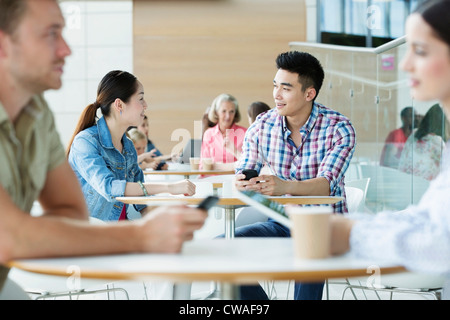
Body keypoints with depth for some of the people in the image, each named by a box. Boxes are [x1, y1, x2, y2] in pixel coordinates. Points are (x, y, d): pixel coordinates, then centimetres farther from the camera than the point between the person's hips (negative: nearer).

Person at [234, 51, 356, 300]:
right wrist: (241, 184, -29)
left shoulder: (338, 128, -13)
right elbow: (243, 174, -1)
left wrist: (284, 186, -46)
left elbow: (327, 184, -25)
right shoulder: (261, 126, 0)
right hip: (280, 223, 5)